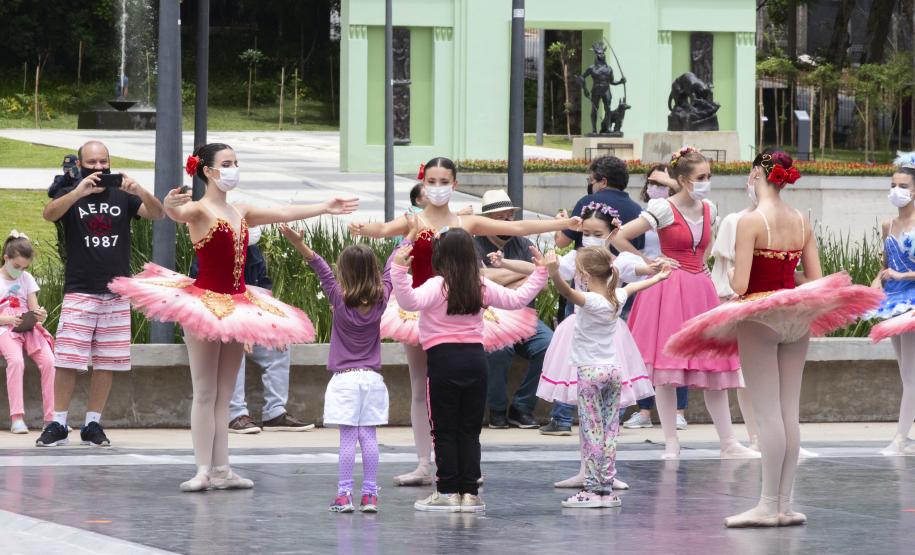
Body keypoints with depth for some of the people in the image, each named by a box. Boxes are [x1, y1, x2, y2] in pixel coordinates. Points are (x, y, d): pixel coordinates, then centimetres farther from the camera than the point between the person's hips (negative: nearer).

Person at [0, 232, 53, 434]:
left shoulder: (27, 279, 15)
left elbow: (34, 310, 10)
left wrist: (40, 316, -14)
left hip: (29, 328, 4)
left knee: (48, 361, -24)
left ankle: (51, 417, -23)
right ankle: (17, 418, -37)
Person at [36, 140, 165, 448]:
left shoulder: (122, 197, 9)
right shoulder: (71, 196, 4)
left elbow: (157, 214, -4)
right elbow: (49, 213, -17)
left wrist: (139, 191, -25)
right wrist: (79, 191, -33)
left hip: (117, 294, 2)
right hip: (79, 292, -2)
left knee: (107, 363, 4)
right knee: (66, 360, -8)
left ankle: (93, 425, 13)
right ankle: (58, 425, -1)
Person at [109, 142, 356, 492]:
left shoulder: (240, 213, 12)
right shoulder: (199, 210, -10)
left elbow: (284, 213, 20)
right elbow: (179, 213, -33)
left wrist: (325, 208, 23)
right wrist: (170, 206, -57)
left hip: (235, 306, 7)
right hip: (205, 303, -7)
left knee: (224, 395, 8)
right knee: (205, 393, -5)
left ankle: (221, 470, 9)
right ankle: (203, 471, -5)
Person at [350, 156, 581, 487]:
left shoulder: (467, 224, 6)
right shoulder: (414, 223, 0)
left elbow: (517, 228, 6)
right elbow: (385, 229, -21)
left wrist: (564, 224, 2)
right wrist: (363, 229, -44)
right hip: (419, 310, -1)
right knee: (421, 390, 3)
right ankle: (424, 465, 6)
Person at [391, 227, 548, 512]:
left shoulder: (437, 285, -10)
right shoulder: (482, 286, 5)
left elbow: (411, 301, -29)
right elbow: (517, 299, 17)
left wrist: (399, 270, -36)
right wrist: (539, 274, 27)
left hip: (444, 360, -4)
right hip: (475, 358, 4)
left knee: (444, 430, 2)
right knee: (470, 430, 8)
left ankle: (448, 492, 2)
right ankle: (470, 492, 6)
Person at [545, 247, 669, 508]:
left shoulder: (591, 301, -16)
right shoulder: (617, 297, 6)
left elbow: (568, 292, -36)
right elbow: (633, 287, 26)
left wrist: (554, 274, -52)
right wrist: (658, 277, 46)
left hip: (590, 371, -7)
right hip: (614, 369, 7)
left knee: (591, 430, -6)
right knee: (609, 431, 6)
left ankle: (593, 488, -8)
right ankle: (606, 488, 7)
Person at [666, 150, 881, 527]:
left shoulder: (751, 221, -12)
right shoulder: (802, 222, 5)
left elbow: (739, 285, -17)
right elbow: (817, 280, 5)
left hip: (758, 318, -6)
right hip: (796, 317, 6)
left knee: (767, 413, -6)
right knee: (789, 412, 7)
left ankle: (768, 505, -6)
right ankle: (784, 504, 8)